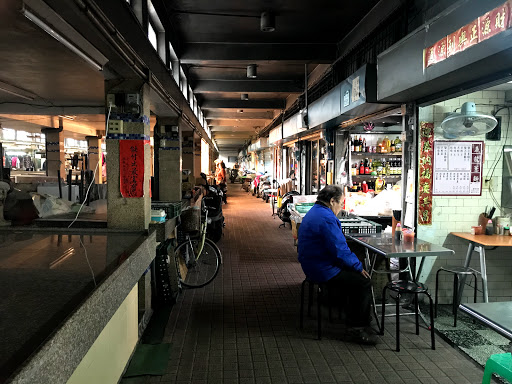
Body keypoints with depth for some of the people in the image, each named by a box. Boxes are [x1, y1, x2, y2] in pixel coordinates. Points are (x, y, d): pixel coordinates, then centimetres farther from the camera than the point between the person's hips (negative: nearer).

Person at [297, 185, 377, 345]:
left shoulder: (314, 212, 13)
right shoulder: (326, 218, -22)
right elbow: (340, 250, -23)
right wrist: (359, 267, -9)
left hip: (312, 265, 11)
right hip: (323, 270, -11)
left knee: (353, 276, 18)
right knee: (363, 281, -8)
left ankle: (353, 320, 25)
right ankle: (358, 329, 0)